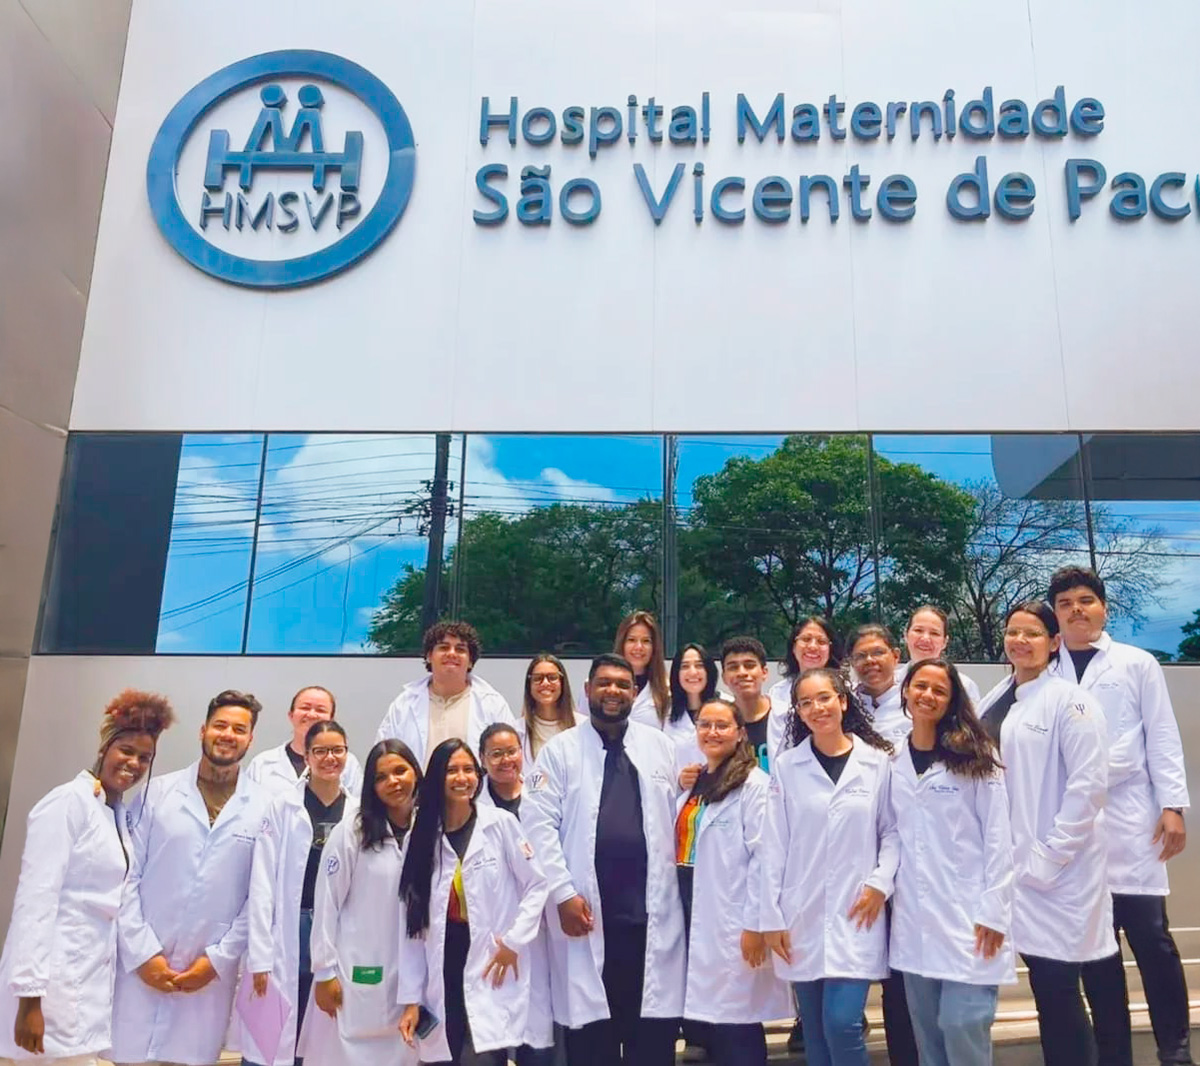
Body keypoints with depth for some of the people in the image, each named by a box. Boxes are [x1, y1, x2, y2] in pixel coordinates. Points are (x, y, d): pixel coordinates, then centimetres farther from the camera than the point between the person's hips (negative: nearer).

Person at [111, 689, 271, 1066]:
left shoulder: (265, 807, -1)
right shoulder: (157, 792, 2)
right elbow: (127, 877, -1)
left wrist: (218, 959, -5)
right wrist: (142, 953, -7)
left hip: (211, 973, 0)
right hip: (141, 965, 0)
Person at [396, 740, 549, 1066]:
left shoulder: (500, 823, -3)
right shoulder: (421, 838, 5)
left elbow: (536, 885, 1)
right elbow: (413, 925, 6)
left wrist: (514, 940, -8)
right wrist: (411, 998, 4)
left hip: (491, 971, -3)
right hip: (444, 979, 3)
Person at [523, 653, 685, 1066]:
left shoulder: (660, 745, 9)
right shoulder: (561, 749, 2)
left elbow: (679, 818, 10)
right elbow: (539, 825, -4)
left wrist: (680, 878, 3)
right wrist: (563, 893, -11)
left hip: (653, 909, 2)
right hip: (586, 910, -2)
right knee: (591, 1033, 8)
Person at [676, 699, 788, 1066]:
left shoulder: (753, 784, -9)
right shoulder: (693, 784, 13)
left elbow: (763, 857, -15)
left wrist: (754, 924, -17)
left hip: (733, 922, -7)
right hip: (695, 917, 7)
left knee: (736, 1024, -3)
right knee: (707, 1019, 12)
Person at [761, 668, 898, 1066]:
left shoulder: (878, 762, 0)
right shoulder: (786, 766, 2)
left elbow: (893, 830, 5)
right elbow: (774, 845, 1)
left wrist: (881, 882, -9)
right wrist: (771, 916, -1)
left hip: (857, 914, -2)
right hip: (802, 917, 2)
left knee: (843, 1022, -9)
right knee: (815, 1030, 10)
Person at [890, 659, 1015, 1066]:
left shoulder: (975, 756, -4)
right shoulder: (894, 762, 7)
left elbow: (998, 837, -7)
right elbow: (892, 837, 11)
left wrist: (994, 912, -11)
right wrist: (882, 890, 5)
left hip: (968, 914, -4)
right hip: (913, 919, 4)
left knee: (962, 1025, -5)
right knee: (927, 1032, 11)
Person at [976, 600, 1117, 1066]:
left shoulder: (1069, 701, -9)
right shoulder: (992, 703, 10)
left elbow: (1089, 784, -15)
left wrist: (1050, 856, -16)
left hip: (1058, 870, -5)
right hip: (1011, 865, 6)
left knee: (1058, 990, 2)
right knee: (1043, 988, 13)